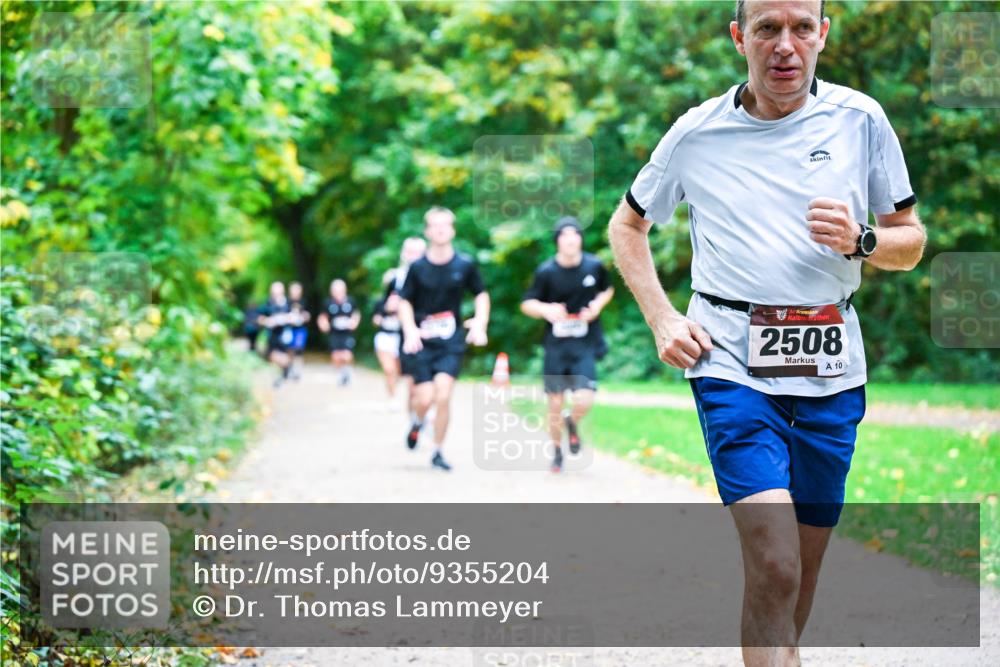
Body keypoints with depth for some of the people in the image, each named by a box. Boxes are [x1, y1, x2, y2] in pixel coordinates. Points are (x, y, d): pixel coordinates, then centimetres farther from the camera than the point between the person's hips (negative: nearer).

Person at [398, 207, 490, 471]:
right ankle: (418, 422, 32)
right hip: (422, 342, 0)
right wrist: (410, 331, -13)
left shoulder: (465, 265, 0)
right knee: (425, 398, -6)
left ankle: (438, 452, 3)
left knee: (443, 397, -13)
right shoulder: (417, 267, -2)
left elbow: (481, 295, 12)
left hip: (451, 342, 0)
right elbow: (405, 302, 3)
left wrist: (480, 324, -3)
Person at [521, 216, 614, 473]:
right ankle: (556, 452, 28)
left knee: (584, 400, -15)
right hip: (556, 345, 0)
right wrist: (546, 309, -20)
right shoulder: (546, 271, -7)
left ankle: (572, 422, 22)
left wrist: (598, 304, -4)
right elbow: (526, 304, 1)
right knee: (555, 404, 5)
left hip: (585, 345, 0)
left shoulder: (594, 266, -3)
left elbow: (608, 289, 17)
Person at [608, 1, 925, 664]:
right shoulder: (696, 132, 2)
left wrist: (861, 241, -11)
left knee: (801, 572, 10)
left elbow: (911, 240, 11)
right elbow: (627, 224, 17)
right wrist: (662, 318, 4)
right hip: (732, 363, -2)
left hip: (830, 369, 3)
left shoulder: (861, 120, 3)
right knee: (775, 569, -18)